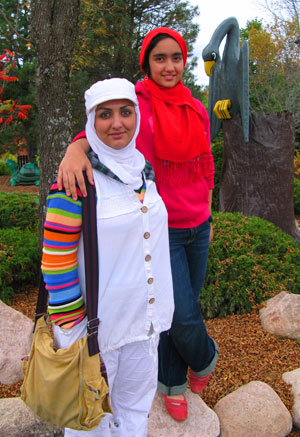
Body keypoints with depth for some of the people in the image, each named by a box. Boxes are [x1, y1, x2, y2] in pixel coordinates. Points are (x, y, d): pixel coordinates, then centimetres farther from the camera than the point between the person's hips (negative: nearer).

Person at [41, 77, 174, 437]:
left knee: (136, 406, 23)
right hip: (97, 317, -6)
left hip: (144, 315, 6)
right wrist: (71, 330, -14)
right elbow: (56, 258, -17)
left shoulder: (144, 170, 4)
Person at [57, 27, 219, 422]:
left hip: (197, 228, 6)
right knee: (183, 315, -3)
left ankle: (172, 383, 39)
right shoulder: (136, 100, -8)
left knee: (185, 307, 15)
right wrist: (76, 148, -47)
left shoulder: (196, 109, 8)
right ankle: (205, 357, 34)